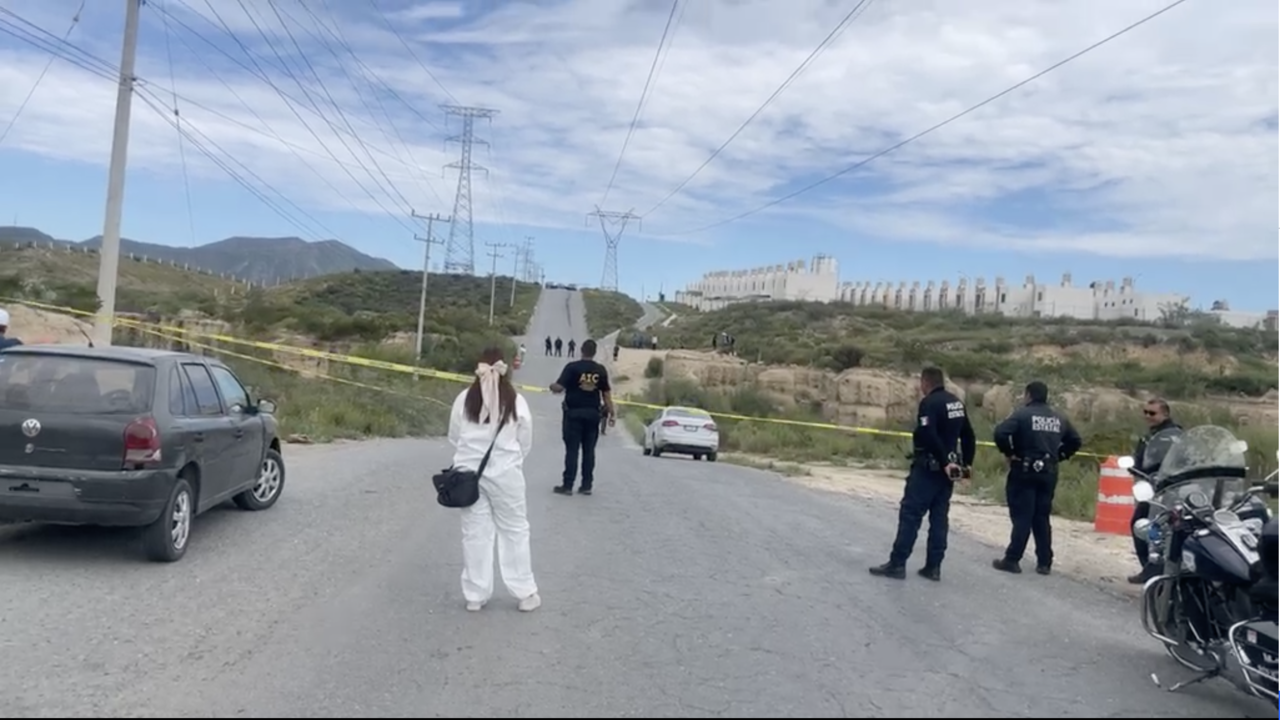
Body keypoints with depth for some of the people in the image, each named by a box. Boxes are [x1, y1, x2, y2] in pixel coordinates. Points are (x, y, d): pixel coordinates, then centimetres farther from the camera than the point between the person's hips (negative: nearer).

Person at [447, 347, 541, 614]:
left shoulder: (464, 398, -3)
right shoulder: (516, 400, -6)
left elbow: (453, 437, 6)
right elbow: (526, 443, 1)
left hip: (470, 472, 2)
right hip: (504, 472, -2)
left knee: (475, 532, 9)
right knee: (514, 530, 9)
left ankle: (475, 595, 16)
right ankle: (526, 593, 14)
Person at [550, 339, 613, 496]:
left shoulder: (572, 367, -9)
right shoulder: (600, 370, 2)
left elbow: (559, 388, -14)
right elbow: (606, 393, 5)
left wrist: (552, 386, 9)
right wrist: (610, 413, 12)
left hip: (574, 412, -3)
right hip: (592, 413, 3)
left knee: (572, 450, 0)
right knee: (589, 450, 9)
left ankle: (567, 485, 1)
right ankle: (587, 485, 11)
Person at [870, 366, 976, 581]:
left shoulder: (929, 403, -14)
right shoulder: (957, 402, 12)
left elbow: (930, 437, -25)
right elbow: (968, 436, 14)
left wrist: (944, 462, -20)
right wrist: (966, 463, 15)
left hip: (928, 468, -8)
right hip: (946, 468, 8)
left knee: (910, 514, -4)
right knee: (939, 516, 11)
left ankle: (897, 564, -3)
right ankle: (933, 567, 12)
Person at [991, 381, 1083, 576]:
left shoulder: (1023, 414, -9)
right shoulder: (1059, 418, 12)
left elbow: (1000, 433, -22)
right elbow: (1075, 441, 18)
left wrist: (1009, 453, -9)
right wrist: (1058, 456, 16)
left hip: (1024, 471, -5)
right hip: (1048, 473, 5)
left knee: (1022, 517, -4)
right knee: (1042, 518, 12)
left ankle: (1012, 559, -2)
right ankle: (1044, 563, 13)